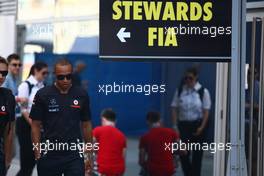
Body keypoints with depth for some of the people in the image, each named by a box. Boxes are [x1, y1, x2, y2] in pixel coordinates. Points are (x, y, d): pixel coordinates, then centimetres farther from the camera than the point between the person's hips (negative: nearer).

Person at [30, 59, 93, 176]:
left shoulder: (81, 95, 4)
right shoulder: (43, 95, -1)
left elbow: (86, 125, 11)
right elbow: (36, 125, 2)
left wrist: (89, 153, 9)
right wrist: (37, 153, -4)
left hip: (74, 154, 0)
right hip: (49, 154, 0)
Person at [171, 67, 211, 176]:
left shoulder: (203, 91, -4)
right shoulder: (179, 91, 2)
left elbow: (206, 111, -5)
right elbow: (175, 109, 3)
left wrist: (202, 127, -13)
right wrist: (175, 125, -5)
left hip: (197, 125, -2)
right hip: (183, 124, 2)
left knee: (197, 153, 4)